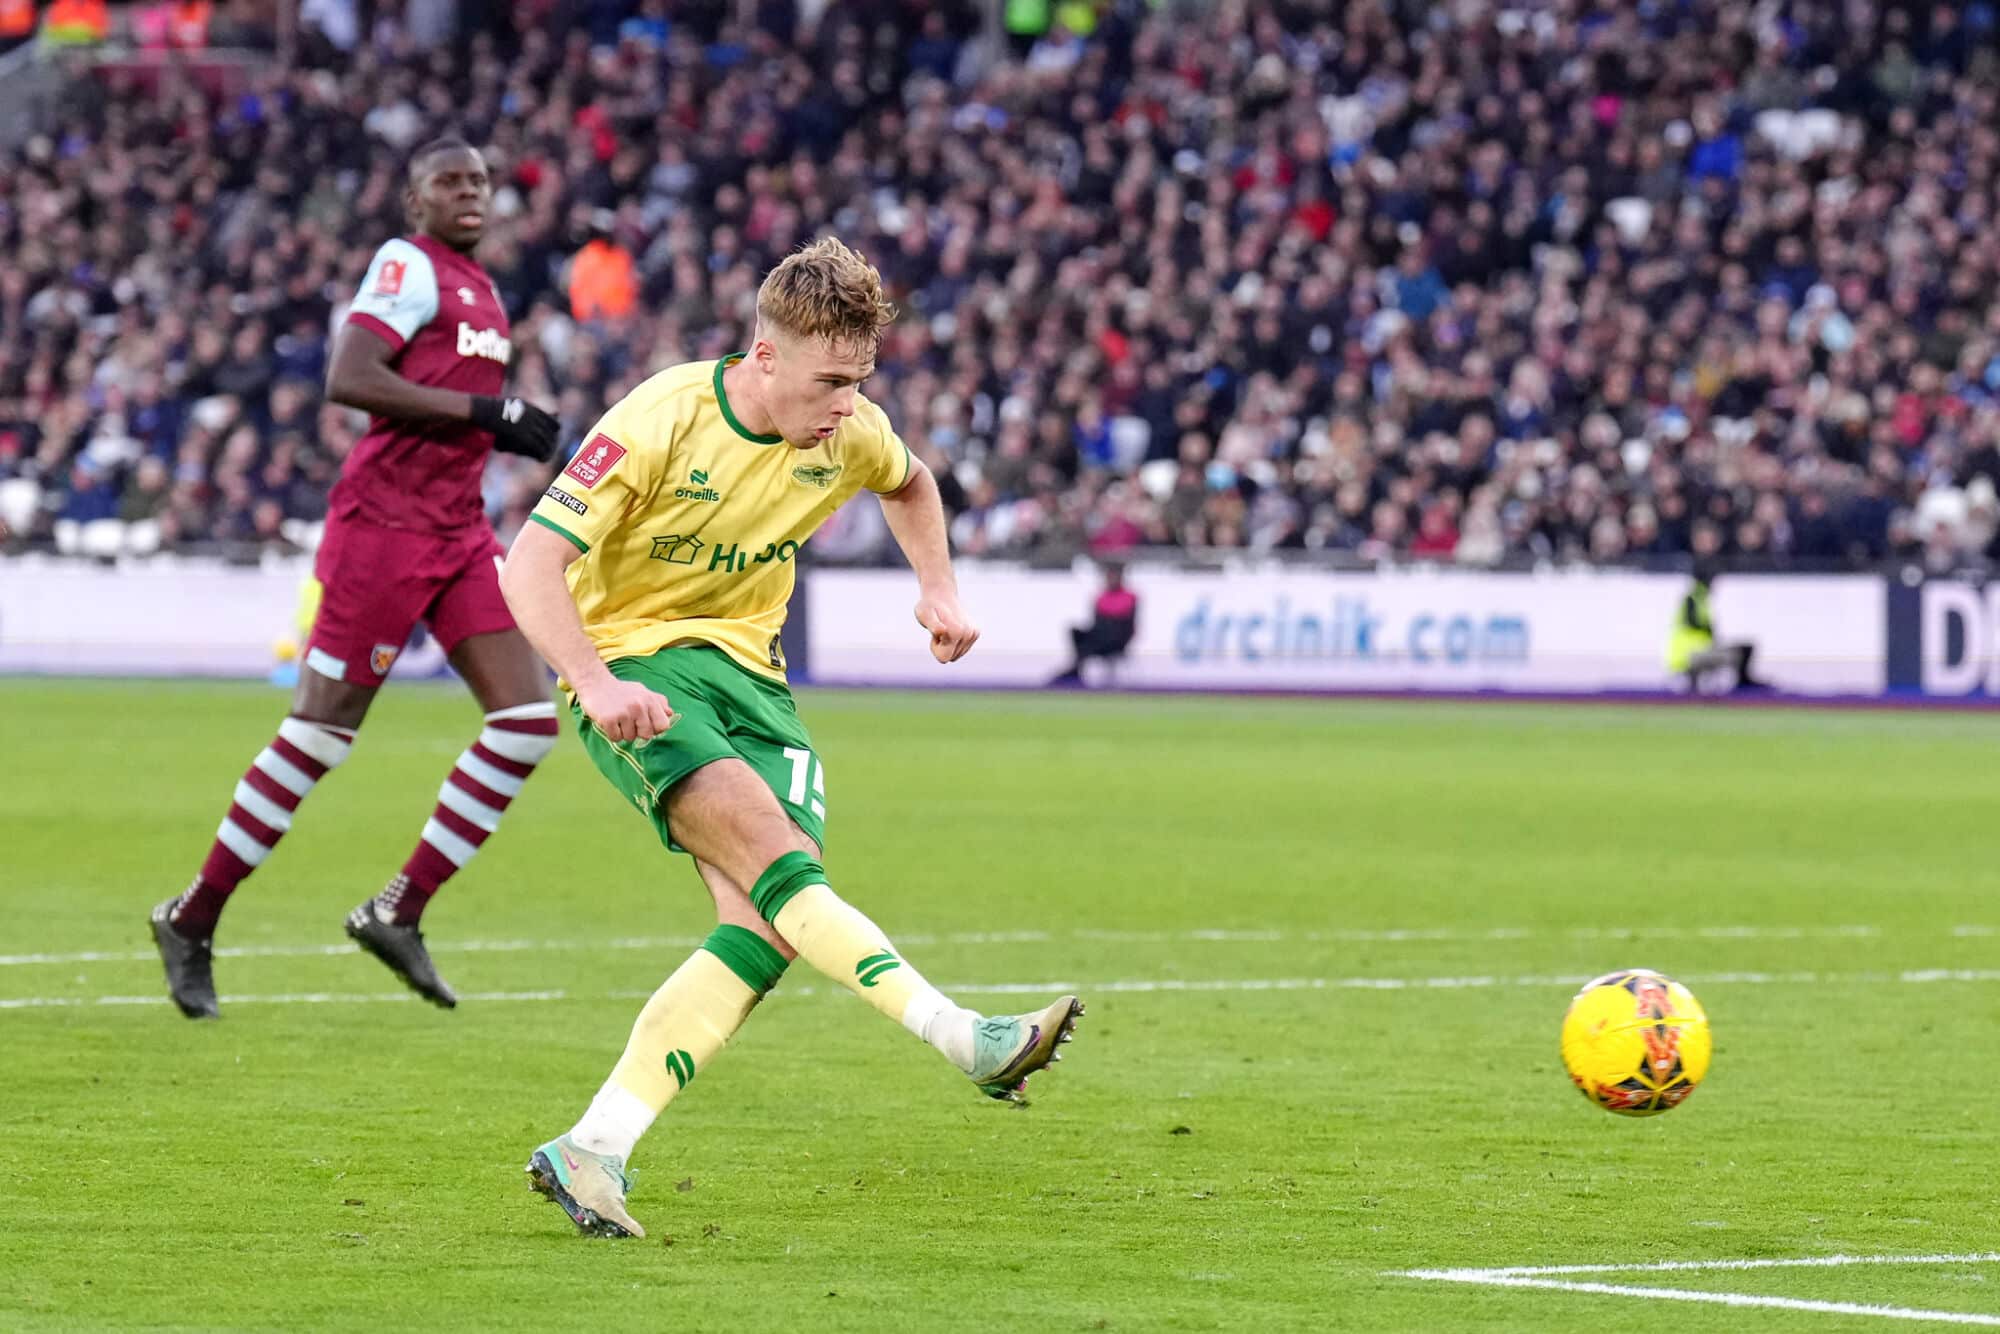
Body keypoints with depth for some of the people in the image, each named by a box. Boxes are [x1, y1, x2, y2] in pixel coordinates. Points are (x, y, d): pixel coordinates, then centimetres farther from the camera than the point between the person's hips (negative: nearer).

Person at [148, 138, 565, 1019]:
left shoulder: (477, 286, 18)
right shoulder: (408, 264, -9)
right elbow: (348, 379, -21)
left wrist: (513, 434, 13)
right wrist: (479, 408, -22)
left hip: (458, 531, 9)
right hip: (386, 524, -9)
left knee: (528, 719, -3)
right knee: (321, 729, -5)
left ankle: (398, 913, 2)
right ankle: (193, 920, 9)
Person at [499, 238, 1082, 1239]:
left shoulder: (848, 435, -1)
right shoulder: (662, 422, -19)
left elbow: (910, 483, 25)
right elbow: (531, 563, -22)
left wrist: (938, 589, 11)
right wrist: (596, 685, -35)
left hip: (748, 668, 6)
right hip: (636, 669, -6)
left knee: (765, 927, -14)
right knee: (766, 847, -30)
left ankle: (591, 1153, -15)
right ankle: (964, 1040, -39)